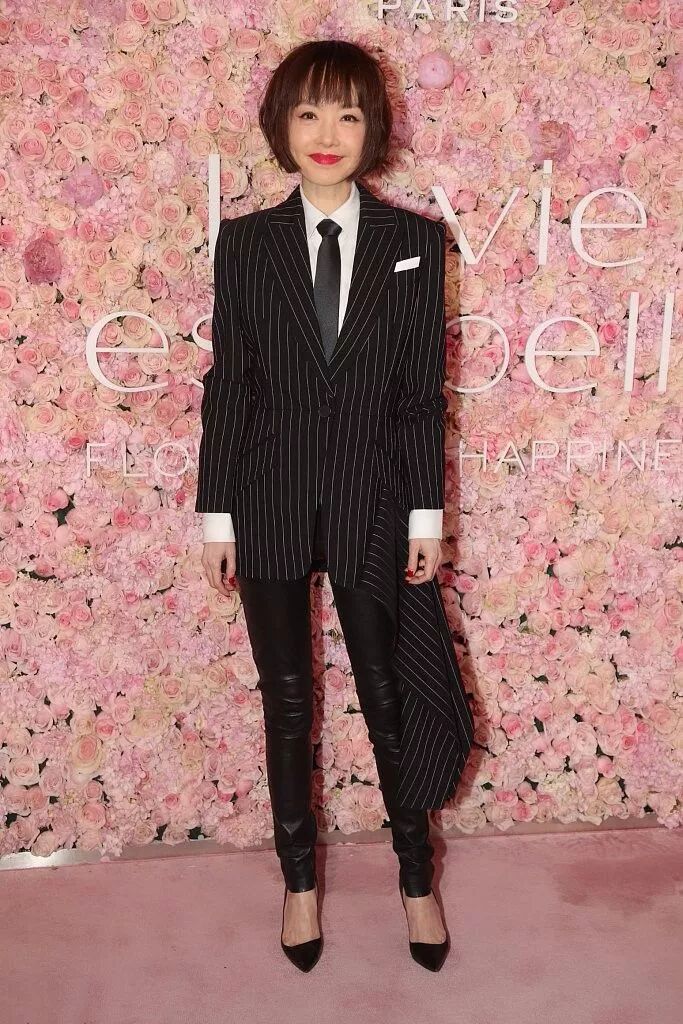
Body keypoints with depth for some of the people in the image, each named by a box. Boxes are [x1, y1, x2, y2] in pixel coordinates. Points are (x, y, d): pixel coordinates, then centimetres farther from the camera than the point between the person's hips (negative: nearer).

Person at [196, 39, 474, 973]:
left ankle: (415, 874, 32)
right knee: (287, 701, 12)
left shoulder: (415, 242, 0)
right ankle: (300, 877, 32)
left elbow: (424, 391, -1)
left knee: (391, 696, 10)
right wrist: (216, 515, -1)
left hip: (372, 504, 0)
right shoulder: (245, 242, 0)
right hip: (270, 504, 1)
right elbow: (227, 387, 0)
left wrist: (427, 515, -3)